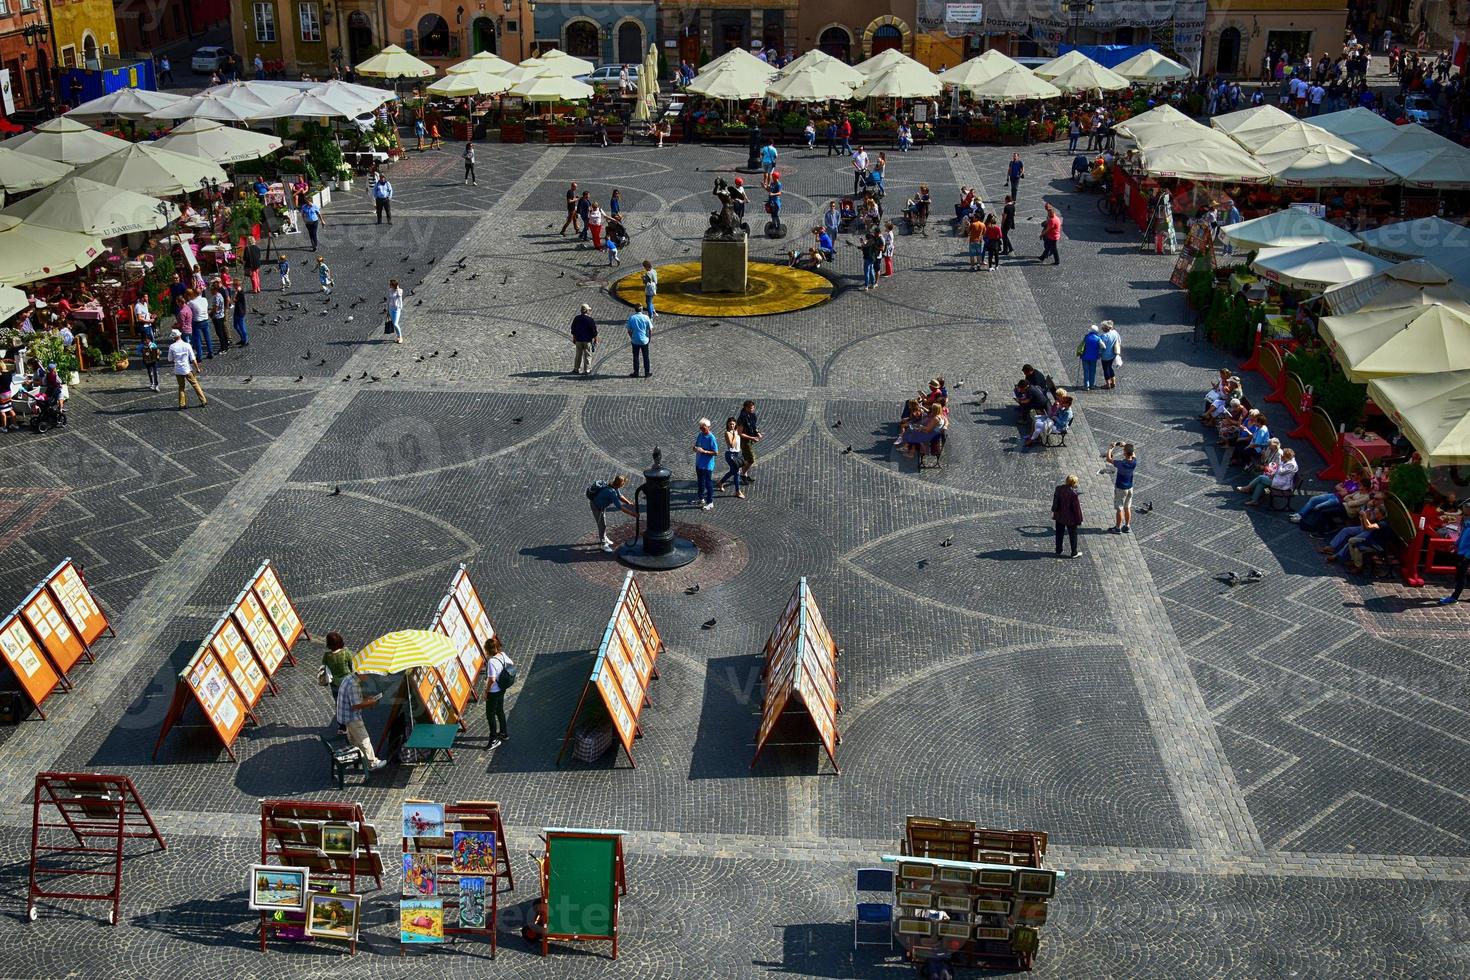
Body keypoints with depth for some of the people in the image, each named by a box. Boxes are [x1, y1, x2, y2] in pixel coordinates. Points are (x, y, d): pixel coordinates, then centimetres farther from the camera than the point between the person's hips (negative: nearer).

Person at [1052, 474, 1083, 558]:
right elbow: (1077, 508, -18)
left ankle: (1058, 551, 29)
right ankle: (1074, 553, 22)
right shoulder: (1073, 494, -26)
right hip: (1070, 518, -5)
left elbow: (1055, 503, 5)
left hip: (1059, 517, 5)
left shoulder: (1058, 489, -8)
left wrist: (1054, 514, 18)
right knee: (1073, 535, 12)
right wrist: (1079, 520, -7)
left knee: (1059, 534, 19)